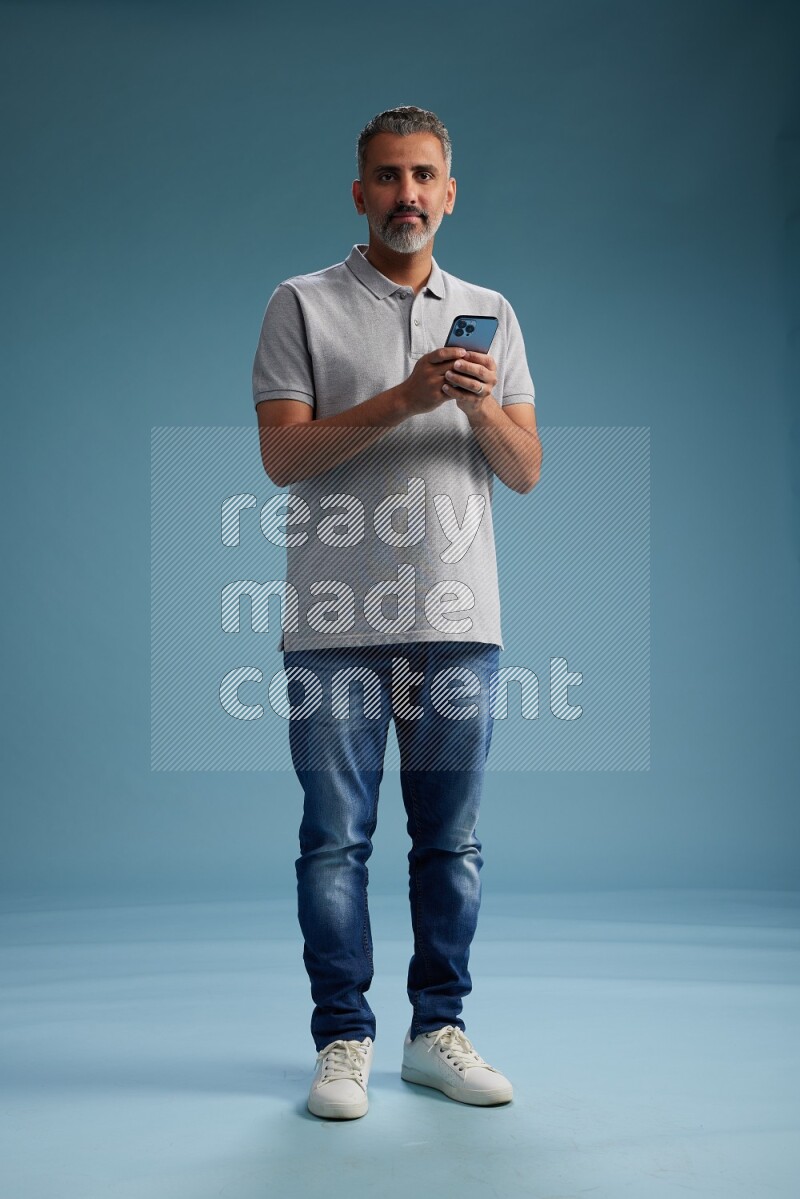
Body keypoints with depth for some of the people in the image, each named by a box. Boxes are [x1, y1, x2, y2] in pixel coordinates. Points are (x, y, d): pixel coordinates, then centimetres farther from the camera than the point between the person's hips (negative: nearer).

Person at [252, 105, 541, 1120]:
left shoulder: (489, 313, 15)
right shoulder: (303, 306, 6)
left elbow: (527, 472, 9)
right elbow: (281, 455, -6)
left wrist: (484, 406, -11)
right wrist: (402, 399, -15)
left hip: (458, 620, 3)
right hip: (334, 623, -2)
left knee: (450, 839, 7)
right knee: (335, 839, 2)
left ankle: (438, 1030, 21)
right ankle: (343, 1041, 16)